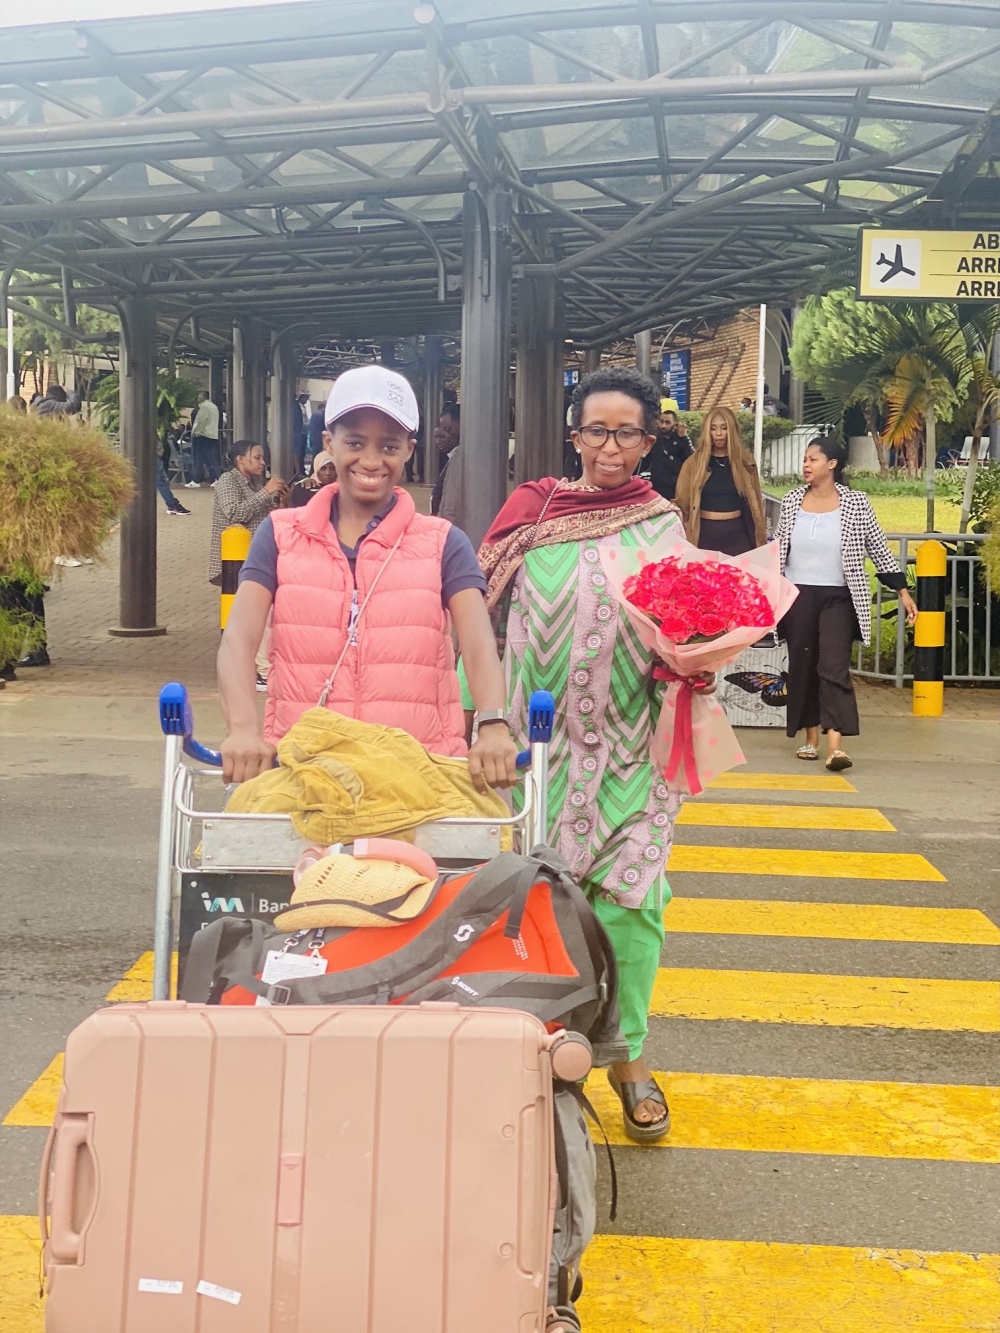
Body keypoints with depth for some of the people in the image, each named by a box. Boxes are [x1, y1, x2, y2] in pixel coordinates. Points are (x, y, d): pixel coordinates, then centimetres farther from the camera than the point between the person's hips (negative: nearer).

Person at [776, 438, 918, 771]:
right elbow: (778, 549, 12)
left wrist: (902, 591, 0)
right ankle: (811, 738, 19)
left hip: (837, 599, -3)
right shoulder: (792, 500, 5)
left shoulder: (856, 503, -2)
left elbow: (879, 548, 2)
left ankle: (834, 747, -22)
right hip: (796, 595, 3)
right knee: (802, 668, 7)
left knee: (834, 668, -13)